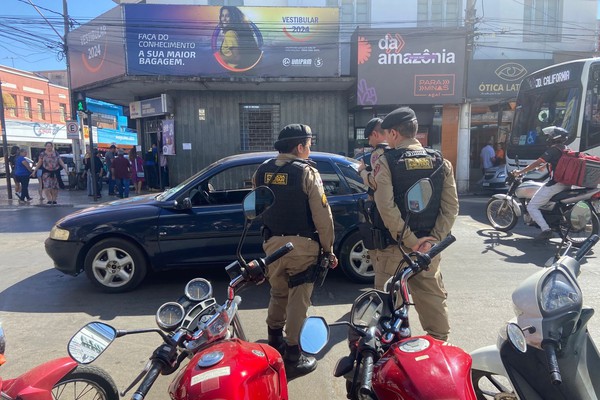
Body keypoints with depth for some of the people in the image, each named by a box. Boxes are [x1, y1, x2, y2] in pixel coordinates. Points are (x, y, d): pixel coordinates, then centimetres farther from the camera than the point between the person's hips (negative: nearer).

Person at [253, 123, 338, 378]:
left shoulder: (262, 171, 5)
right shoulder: (307, 172, -10)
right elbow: (322, 216, -12)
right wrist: (328, 249, -4)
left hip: (272, 243, 6)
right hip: (302, 245, -5)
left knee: (278, 294, 22)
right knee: (297, 300, 3)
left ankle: (274, 343, 36)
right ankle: (292, 356, 10)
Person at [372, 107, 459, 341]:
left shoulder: (385, 162, -9)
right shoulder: (440, 163, 4)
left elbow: (386, 207, -19)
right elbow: (451, 206, -2)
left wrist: (409, 241, -13)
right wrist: (434, 240, -6)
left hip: (396, 247, -4)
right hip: (428, 248, 4)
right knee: (434, 299, 17)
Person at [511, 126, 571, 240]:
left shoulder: (553, 150, -11)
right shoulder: (565, 149, 16)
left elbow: (537, 163, -16)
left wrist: (520, 172, -12)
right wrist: (539, 167, 31)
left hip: (555, 184, -9)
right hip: (566, 183, 9)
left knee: (532, 207, -7)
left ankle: (546, 230, -19)